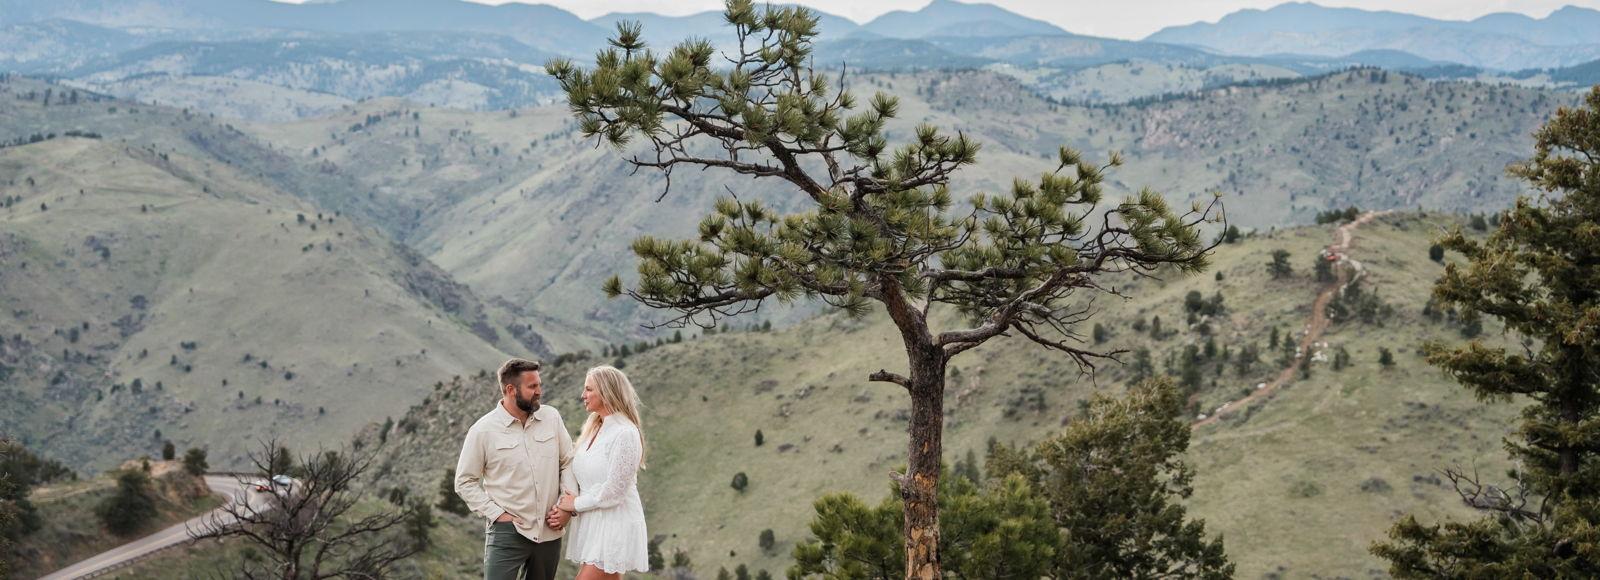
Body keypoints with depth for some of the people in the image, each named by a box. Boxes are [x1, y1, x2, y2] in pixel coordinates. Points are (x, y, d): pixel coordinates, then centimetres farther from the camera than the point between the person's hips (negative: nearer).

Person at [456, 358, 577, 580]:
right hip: (507, 531, -4)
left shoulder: (551, 417, 2)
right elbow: (465, 482, 0)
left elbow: (568, 462, 10)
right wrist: (498, 514, -9)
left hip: (550, 531, 4)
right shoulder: (483, 430, -7)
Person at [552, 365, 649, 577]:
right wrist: (563, 505, -5)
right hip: (592, 524, 8)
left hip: (615, 525, -8)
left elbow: (614, 490, -19)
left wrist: (576, 504, -9)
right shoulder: (592, 429, 10)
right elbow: (578, 477, 12)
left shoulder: (625, 433, -16)